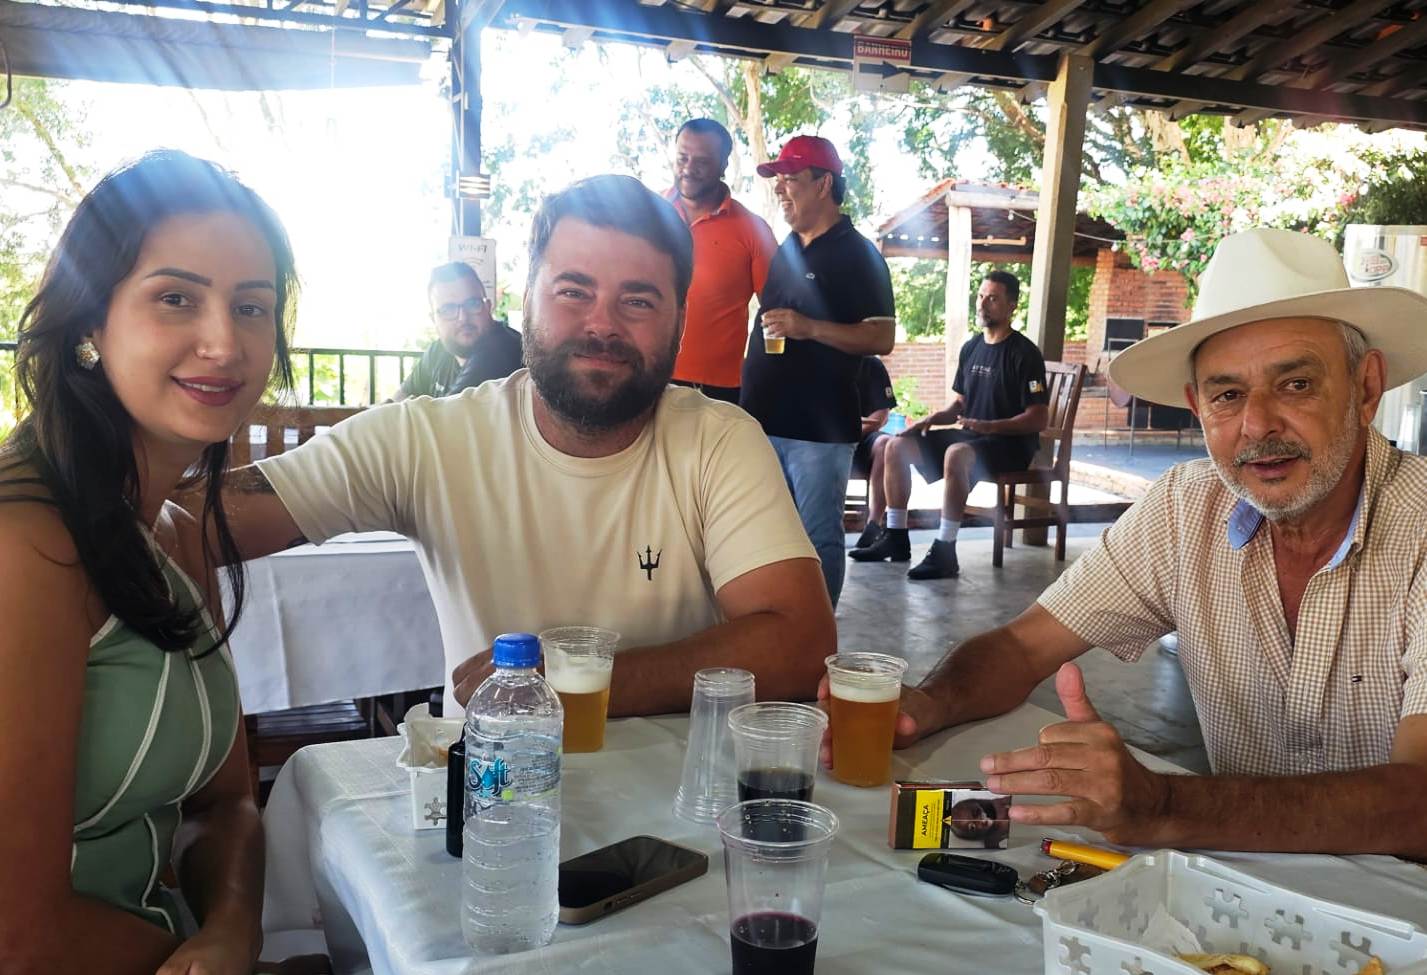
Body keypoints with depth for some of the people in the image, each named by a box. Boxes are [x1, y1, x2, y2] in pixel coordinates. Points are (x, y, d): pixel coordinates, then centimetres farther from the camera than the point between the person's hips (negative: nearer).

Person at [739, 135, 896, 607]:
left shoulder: (857, 255, -5)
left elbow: (882, 338, -13)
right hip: (768, 419, 7)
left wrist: (809, 328, -24)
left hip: (819, 426, -7)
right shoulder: (785, 250, 16)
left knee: (818, 538, -1)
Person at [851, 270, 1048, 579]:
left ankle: (945, 552, -35)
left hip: (1011, 443, -8)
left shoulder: (1024, 353, -10)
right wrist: (932, 419, 0)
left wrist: (990, 426, -25)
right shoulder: (971, 348, 12)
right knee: (898, 446, -5)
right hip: (970, 436, 8)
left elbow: (1039, 418, -13)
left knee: (956, 454, -38)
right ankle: (896, 538, -1)